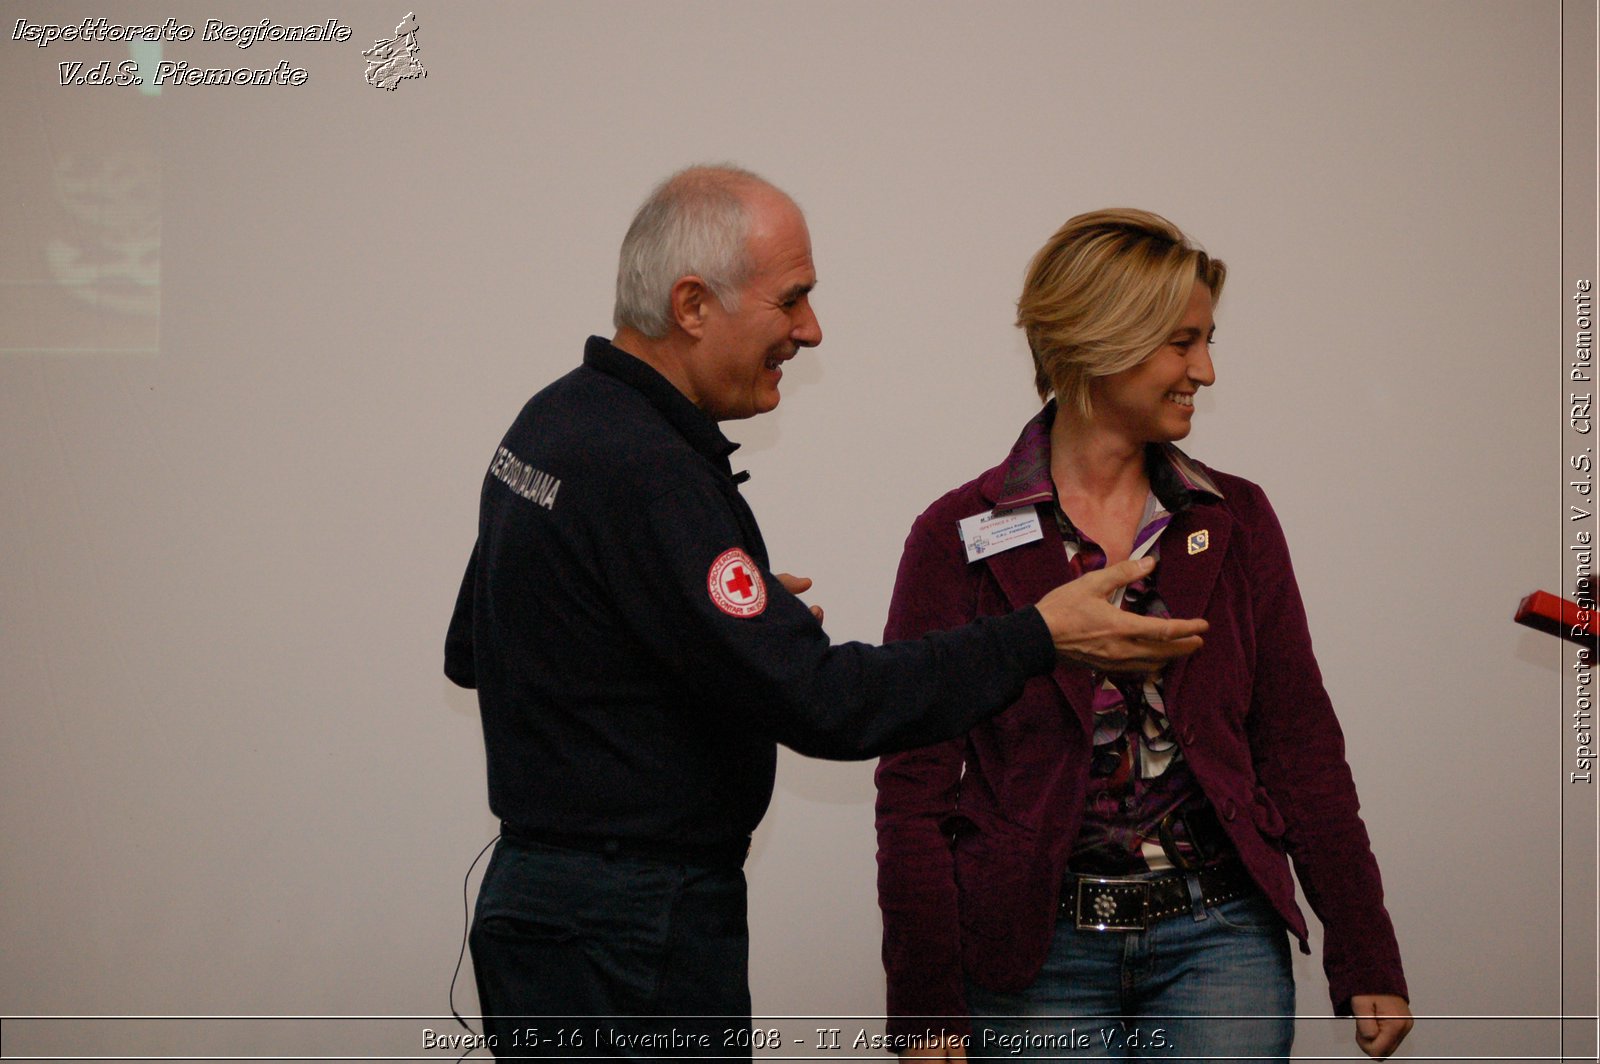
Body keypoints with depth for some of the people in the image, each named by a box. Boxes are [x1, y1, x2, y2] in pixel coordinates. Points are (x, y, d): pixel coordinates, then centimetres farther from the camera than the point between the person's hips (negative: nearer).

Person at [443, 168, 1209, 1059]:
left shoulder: (550, 423, 10)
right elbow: (822, 700, -26)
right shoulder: (645, 474, -22)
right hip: (626, 942, -10)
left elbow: (471, 651, 22)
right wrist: (1039, 639, -18)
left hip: (537, 889, 10)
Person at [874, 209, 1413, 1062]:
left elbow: (1299, 745, 9)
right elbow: (915, 790, -3)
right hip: (1038, 955, -2)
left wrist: (1365, 961, 6)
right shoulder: (960, 537, -3)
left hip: (1218, 937, 2)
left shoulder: (1235, 523, 7)